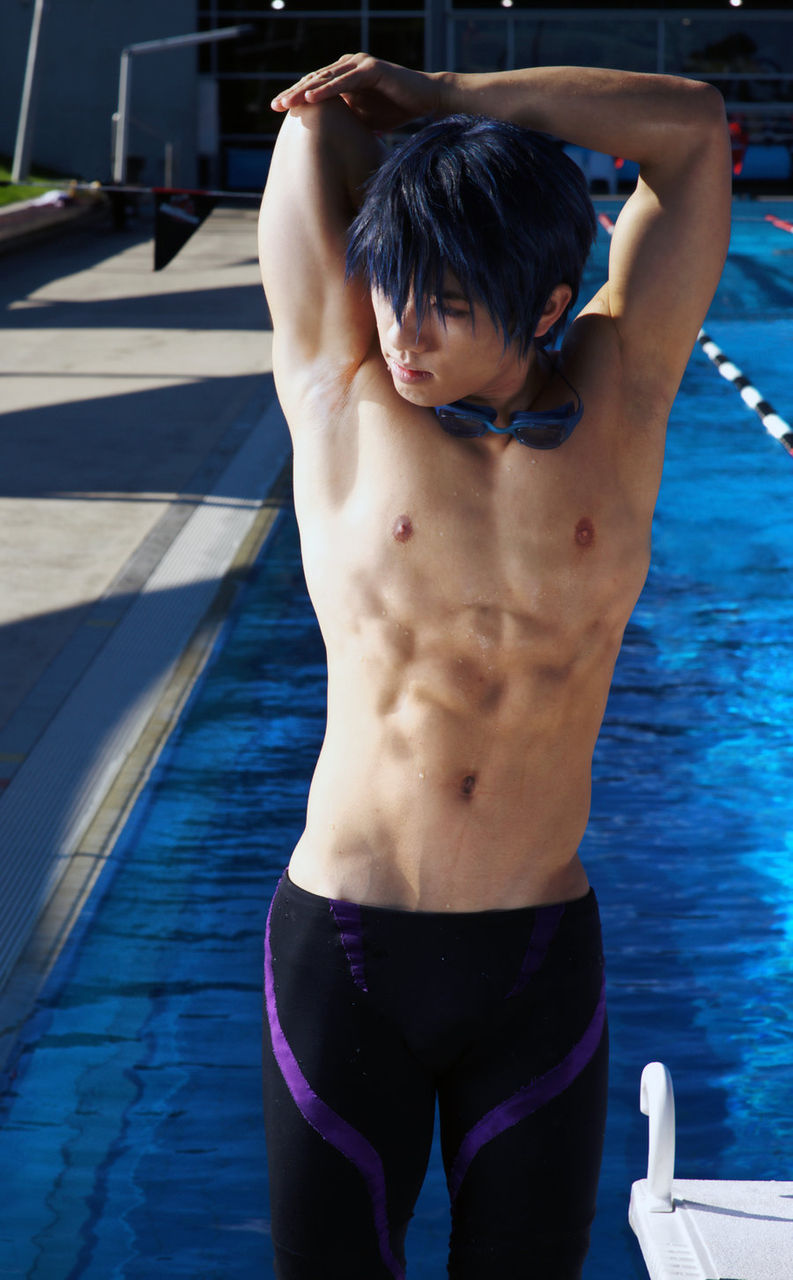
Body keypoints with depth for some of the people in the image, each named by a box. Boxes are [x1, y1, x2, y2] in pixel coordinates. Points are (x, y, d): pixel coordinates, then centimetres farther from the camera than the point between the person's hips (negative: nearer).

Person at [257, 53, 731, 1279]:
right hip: (340, 952, -1)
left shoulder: (618, 408, -1)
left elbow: (695, 128, 1)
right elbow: (322, 121, 0)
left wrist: (443, 96, 2)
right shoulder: (342, 394, -4)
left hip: (541, 962, 1)